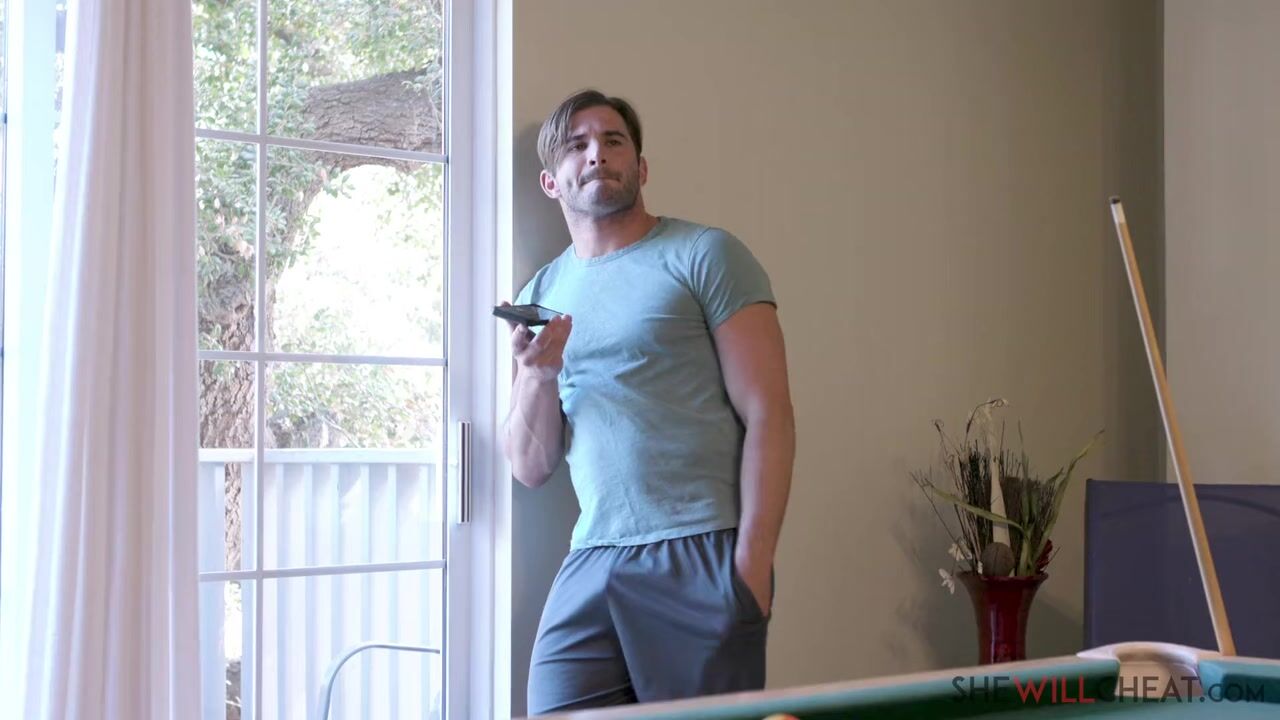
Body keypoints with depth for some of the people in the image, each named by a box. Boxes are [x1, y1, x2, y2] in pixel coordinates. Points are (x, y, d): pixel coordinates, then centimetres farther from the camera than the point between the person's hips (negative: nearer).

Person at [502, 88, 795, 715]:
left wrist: (753, 562, -13)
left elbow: (767, 415, -5)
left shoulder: (704, 256, 1)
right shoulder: (540, 294, 16)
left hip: (701, 556, -4)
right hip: (592, 563, 4)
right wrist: (538, 376, -5)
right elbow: (530, 468, 14)